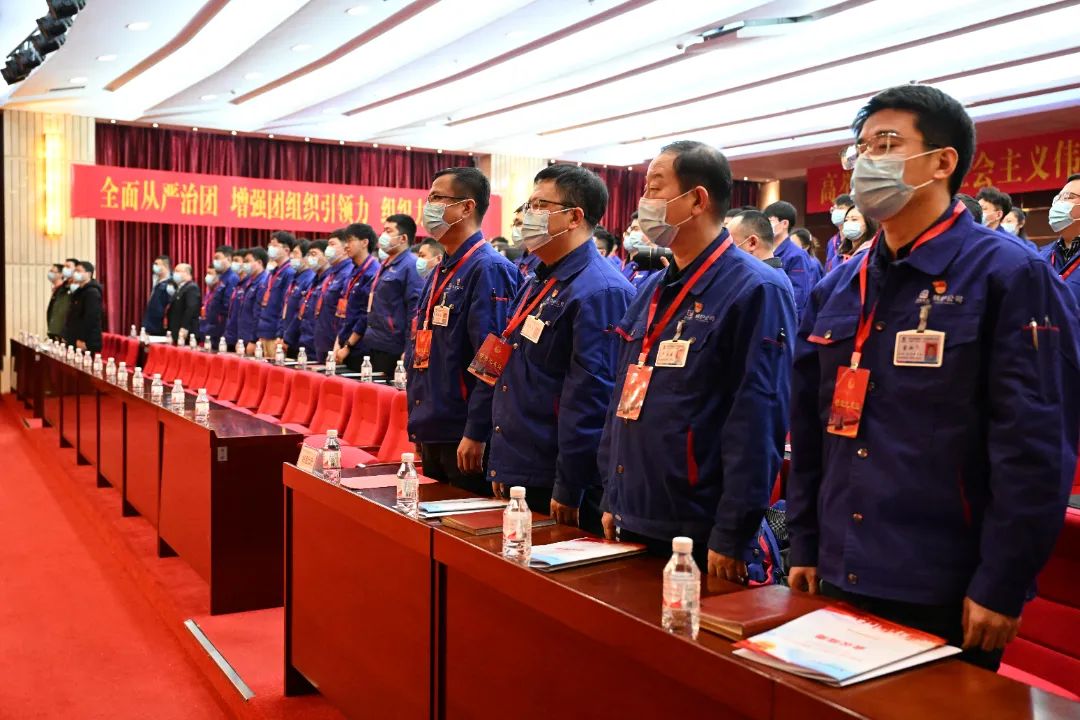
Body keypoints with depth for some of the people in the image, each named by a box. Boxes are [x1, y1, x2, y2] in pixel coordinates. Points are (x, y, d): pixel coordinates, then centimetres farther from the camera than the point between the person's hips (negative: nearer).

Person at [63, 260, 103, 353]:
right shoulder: (79, 291, 19)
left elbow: (91, 318, -21)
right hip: (75, 342, 10)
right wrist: (67, 337, 20)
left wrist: (82, 339, -23)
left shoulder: (92, 293, -13)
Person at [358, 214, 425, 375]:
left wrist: (409, 352, -21)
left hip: (393, 351, -9)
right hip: (374, 348, 9)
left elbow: (415, 311, -18)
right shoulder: (385, 266, 17)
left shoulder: (410, 266, -12)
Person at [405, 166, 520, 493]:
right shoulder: (440, 272, 14)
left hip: (464, 439, -9)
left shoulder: (489, 269, -15)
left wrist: (476, 434, -22)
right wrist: (419, 423, 18)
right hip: (432, 431, 9)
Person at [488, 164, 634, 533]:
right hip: (517, 475, 9)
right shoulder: (536, 284, 13)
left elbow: (590, 399, -21)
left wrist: (568, 490, -20)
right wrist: (501, 465, 17)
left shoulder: (600, 292, -17)